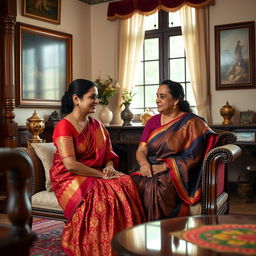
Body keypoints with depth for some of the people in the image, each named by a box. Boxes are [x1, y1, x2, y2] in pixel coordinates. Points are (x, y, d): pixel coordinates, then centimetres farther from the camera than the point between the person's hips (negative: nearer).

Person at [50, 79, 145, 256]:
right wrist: (102, 174, -19)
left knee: (127, 183, -21)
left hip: (96, 176, 6)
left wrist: (109, 167, -9)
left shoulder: (96, 125, 12)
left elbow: (109, 153, 14)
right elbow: (70, 165, -21)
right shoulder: (64, 127, -12)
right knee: (103, 194, -34)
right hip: (70, 178, -6)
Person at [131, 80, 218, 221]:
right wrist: (144, 163, -13)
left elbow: (192, 158, -8)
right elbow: (141, 150, 10)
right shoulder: (153, 121, 16)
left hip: (177, 174, -5)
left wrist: (163, 167, -16)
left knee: (154, 187, -34)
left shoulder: (192, 122, -1)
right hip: (150, 171, 5)